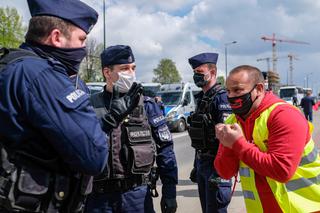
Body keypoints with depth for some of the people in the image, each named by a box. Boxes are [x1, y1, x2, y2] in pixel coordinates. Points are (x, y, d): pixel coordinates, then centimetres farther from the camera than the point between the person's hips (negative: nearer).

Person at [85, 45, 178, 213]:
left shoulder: (147, 105, 2)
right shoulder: (90, 106, 0)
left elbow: (165, 149, 2)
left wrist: (169, 191, -1)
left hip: (137, 194, 1)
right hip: (99, 196, 0)